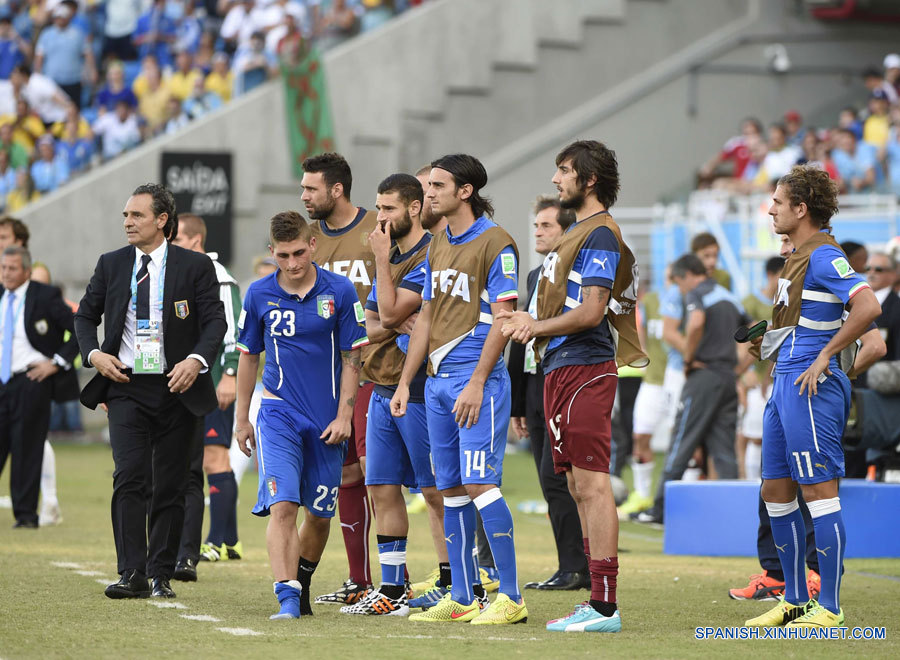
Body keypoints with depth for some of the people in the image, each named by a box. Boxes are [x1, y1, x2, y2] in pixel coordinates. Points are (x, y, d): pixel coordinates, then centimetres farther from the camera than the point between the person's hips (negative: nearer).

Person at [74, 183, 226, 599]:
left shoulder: (195, 267, 0)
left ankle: (161, 576, 12)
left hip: (177, 389, -1)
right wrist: (93, 353, -1)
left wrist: (196, 359, -21)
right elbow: (85, 315, 18)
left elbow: (215, 321, -4)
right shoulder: (111, 265, 9)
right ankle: (132, 575, -14)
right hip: (126, 385, 1)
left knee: (169, 487, 4)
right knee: (128, 479, -13)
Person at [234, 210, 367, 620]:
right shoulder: (260, 294, 0)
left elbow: (352, 358, 0)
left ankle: (302, 582, 30)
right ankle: (287, 596, -21)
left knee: (319, 514, 8)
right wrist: (241, 419, 12)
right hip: (278, 413, -1)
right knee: (282, 505, -17)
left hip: (327, 420, 1)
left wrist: (344, 416, -5)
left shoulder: (339, 291, -4)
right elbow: (248, 356, 11)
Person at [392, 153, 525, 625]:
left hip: (477, 378, -8)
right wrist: (405, 382, 16)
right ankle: (463, 598, 13)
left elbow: (501, 319, -13)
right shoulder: (438, 246, 16)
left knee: (479, 483, -13)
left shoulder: (495, 244, -9)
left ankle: (510, 598, -10)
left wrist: (477, 383, -19)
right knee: (451, 489, 8)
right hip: (438, 381, 8)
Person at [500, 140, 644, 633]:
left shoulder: (600, 234, -11)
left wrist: (538, 327, -10)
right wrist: (532, 320, 10)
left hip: (584, 369, -11)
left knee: (591, 484, -11)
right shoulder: (580, 231, 20)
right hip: (563, 368, 11)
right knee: (580, 488, 10)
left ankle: (604, 606, -13)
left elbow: (590, 311, -18)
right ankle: (598, 603, 13)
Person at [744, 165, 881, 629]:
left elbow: (868, 307, -26)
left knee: (819, 492, -8)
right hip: (785, 383, 11)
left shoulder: (823, 256, -13)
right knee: (775, 492, 12)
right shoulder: (799, 257, 17)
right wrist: (770, 339, 18)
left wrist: (824, 356, -22)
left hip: (810, 386, -11)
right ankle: (794, 601, 19)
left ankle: (829, 609, -5)